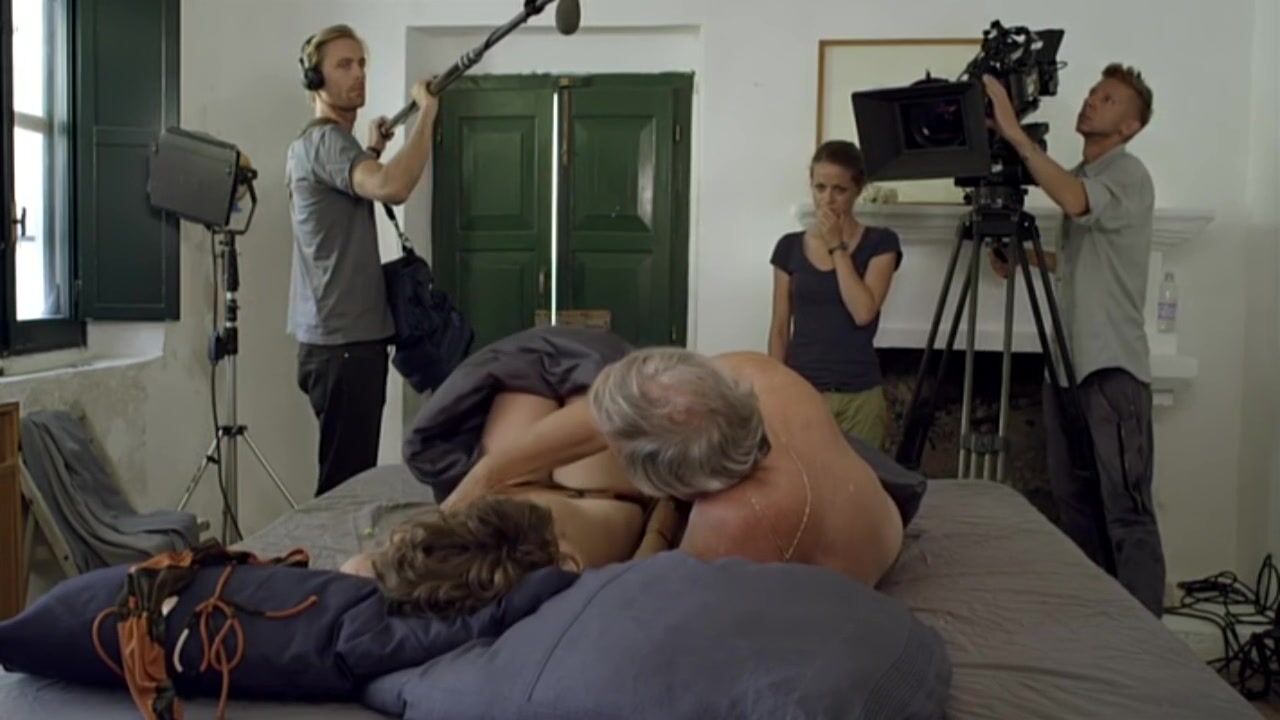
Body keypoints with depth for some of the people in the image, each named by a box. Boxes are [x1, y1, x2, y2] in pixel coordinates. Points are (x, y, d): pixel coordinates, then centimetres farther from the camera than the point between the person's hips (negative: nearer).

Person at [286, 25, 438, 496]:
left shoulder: (311, 144, 20)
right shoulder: (327, 140, -13)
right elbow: (392, 188, -32)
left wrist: (372, 152, 27)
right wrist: (426, 112, -21)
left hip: (338, 338, 10)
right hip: (344, 342, -10)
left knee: (346, 476, 13)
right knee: (345, 482, -9)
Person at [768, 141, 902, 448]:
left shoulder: (880, 243, 0)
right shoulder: (790, 247, 7)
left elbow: (863, 312, -13)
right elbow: (780, 327, 8)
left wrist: (837, 247, -10)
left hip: (857, 397, -1)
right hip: (800, 390, 2)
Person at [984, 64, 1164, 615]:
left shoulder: (1129, 175, -8)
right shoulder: (1081, 177, 19)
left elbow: (1074, 201, -31)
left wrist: (1014, 132, -30)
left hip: (1113, 366, -9)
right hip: (1070, 361, 9)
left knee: (1126, 510, -9)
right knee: (1073, 501, 12)